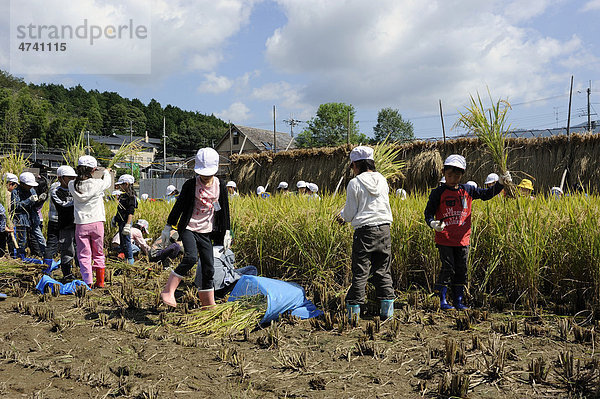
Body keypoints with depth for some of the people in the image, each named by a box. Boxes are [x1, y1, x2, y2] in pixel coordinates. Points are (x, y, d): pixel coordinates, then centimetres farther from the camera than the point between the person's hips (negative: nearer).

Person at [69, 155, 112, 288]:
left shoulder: (72, 185, -4)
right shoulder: (97, 184, -9)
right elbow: (107, 182, 13)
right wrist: (106, 172, 35)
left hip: (81, 224, 1)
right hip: (96, 223, -1)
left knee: (83, 255, 7)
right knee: (98, 254, 12)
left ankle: (87, 282, 2)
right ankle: (100, 282, 17)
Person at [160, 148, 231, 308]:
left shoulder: (220, 185, 3)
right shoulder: (190, 184, -5)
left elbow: (224, 210, 10)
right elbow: (179, 206, 1)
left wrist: (226, 232, 9)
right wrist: (168, 227, 3)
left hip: (206, 231, 3)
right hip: (188, 228, -3)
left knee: (208, 268, 2)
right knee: (191, 257, -28)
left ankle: (209, 304, 15)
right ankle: (168, 291, -15)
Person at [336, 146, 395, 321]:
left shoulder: (354, 183, -7)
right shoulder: (382, 180, 8)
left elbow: (350, 214, -6)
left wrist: (342, 215, 19)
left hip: (364, 230, -4)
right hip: (384, 229, 5)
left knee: (360, 272, 2)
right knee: (383, 270, 13)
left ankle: (354, 310, 8)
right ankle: (387, 308, 16)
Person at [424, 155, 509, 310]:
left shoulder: (467, 191, 8)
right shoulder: (438, 193, -2)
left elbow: (487, 194, 16)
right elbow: (428, 212, -2)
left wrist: (500, 183, 4)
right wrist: (432, 223, -21)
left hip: (462, 239, 4)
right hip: (444, 238, -4)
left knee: (461, 270, 9)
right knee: (448, 268, -5)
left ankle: (458, 301, 20)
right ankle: (442, 300, 7)